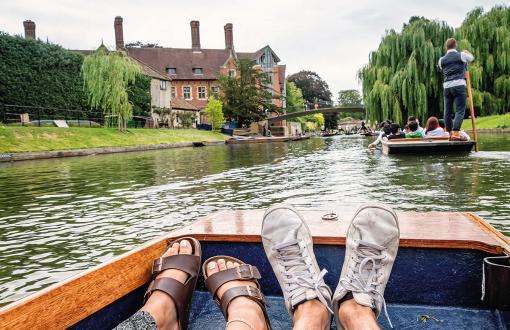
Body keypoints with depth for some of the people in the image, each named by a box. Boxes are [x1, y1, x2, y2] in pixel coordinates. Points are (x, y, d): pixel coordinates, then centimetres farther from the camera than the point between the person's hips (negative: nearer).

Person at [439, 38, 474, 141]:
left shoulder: (442, 60, 10)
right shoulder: (461, 55, 2)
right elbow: (472, 57, 21)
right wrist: (466, 52, 42)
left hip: (446, 87, 4)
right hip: (459, 85, -4)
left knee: (448, 111, 8)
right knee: (460, 111, -5)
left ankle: (450, 133, 12)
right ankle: (455, 133, -17)